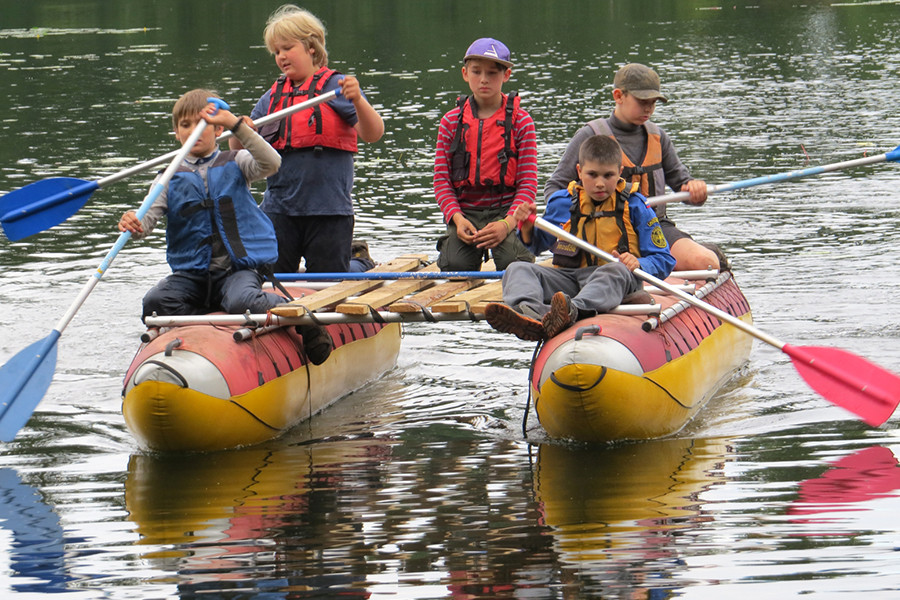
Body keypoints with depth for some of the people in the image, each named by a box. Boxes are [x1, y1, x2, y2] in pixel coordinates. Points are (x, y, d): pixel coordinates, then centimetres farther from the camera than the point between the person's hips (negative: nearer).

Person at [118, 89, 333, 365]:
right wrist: (133, 224, -28)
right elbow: (147, 220, -2)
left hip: (238, 268, -3)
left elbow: (271, 163, -15)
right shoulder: (170, 180, 11)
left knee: (242, 302, -35)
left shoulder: (235, 164, 7)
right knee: (154, 302, -26)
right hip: (192, 273, 3)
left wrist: (235, 123, -22)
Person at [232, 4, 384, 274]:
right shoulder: (272, 97, 14)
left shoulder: (335, 86, -1)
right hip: (279, 209, 4)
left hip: (329, 211, -4)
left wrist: (358, 100, -29)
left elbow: (373, 134, -11)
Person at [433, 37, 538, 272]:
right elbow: (441, 179, 5)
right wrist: (457, 218, -13)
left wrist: (507, 223, -18)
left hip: (506, 210, -2)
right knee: (455, 266, -22)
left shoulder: (520, 121, 0)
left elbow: (528, 182, -4)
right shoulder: (451, 122, 7)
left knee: (513, 264, -28)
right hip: (465, 210, 2)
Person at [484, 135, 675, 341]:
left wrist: (637, 264, -19)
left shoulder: (634, 206, 4)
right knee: (518, 269, -18)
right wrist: (528, 230, 2)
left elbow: (664, 261, 2)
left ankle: (573, 309, -69)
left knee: (616, 271, -38)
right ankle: (529, 311, -55)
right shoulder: (562, 203, 12)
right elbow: (536, 245, 25)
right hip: (568, 278, 4)